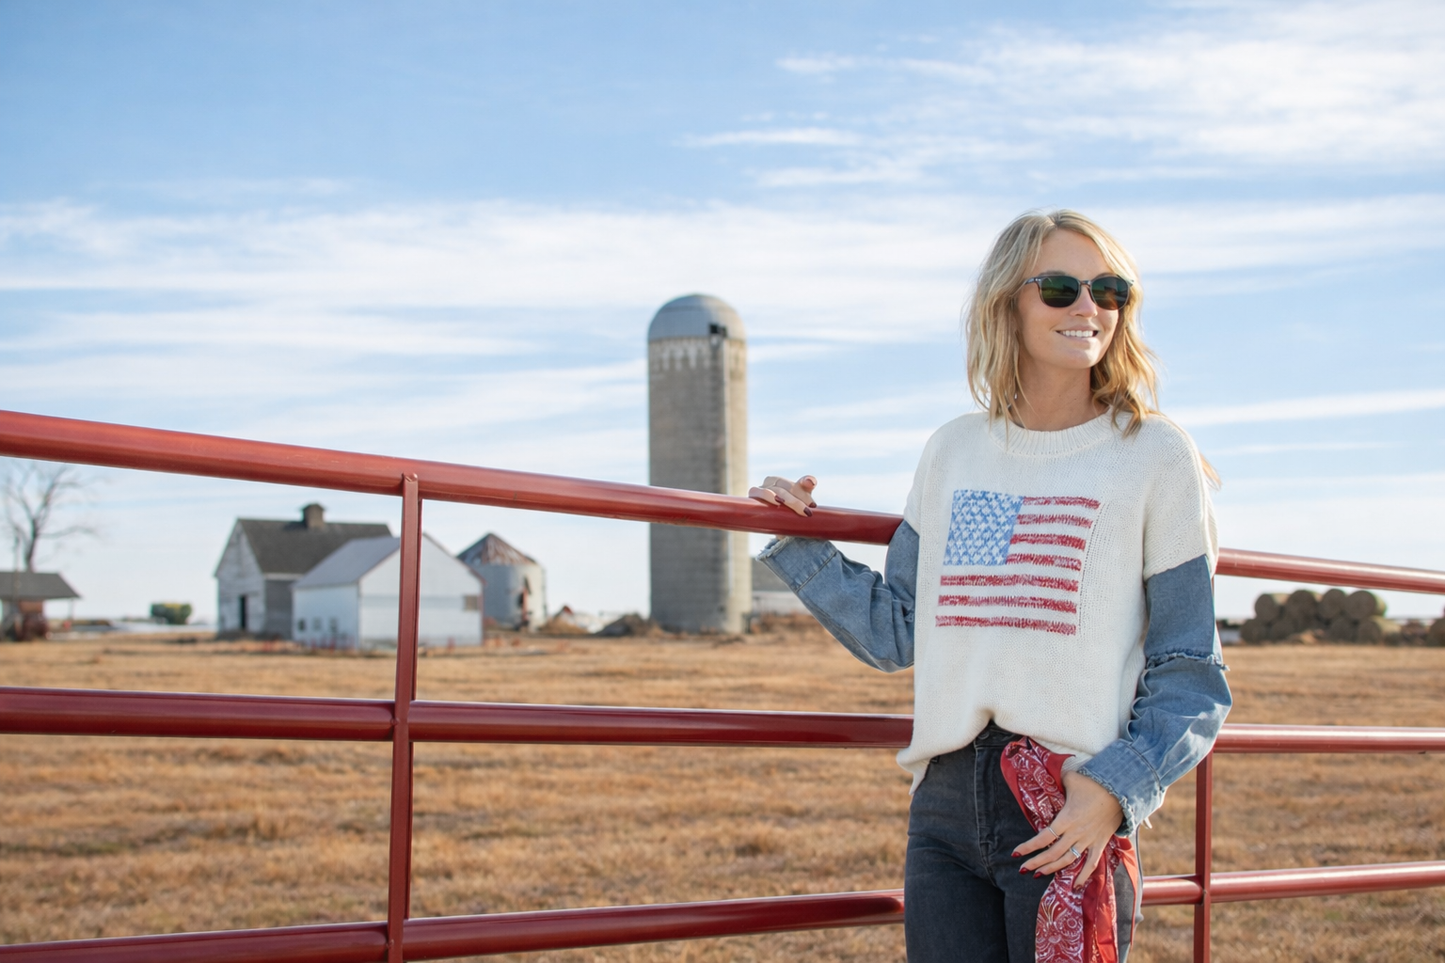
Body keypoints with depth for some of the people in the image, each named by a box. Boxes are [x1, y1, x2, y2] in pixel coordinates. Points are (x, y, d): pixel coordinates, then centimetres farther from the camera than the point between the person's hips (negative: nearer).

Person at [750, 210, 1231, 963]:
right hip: (945, 805, 4)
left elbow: (1189, 675, -1)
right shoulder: (952, 454, 13)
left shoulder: (1155, 457, 1)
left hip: (1070, 813, -4)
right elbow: (895, 632, 18)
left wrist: (1114, 790, -13)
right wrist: (796, 547, 11)